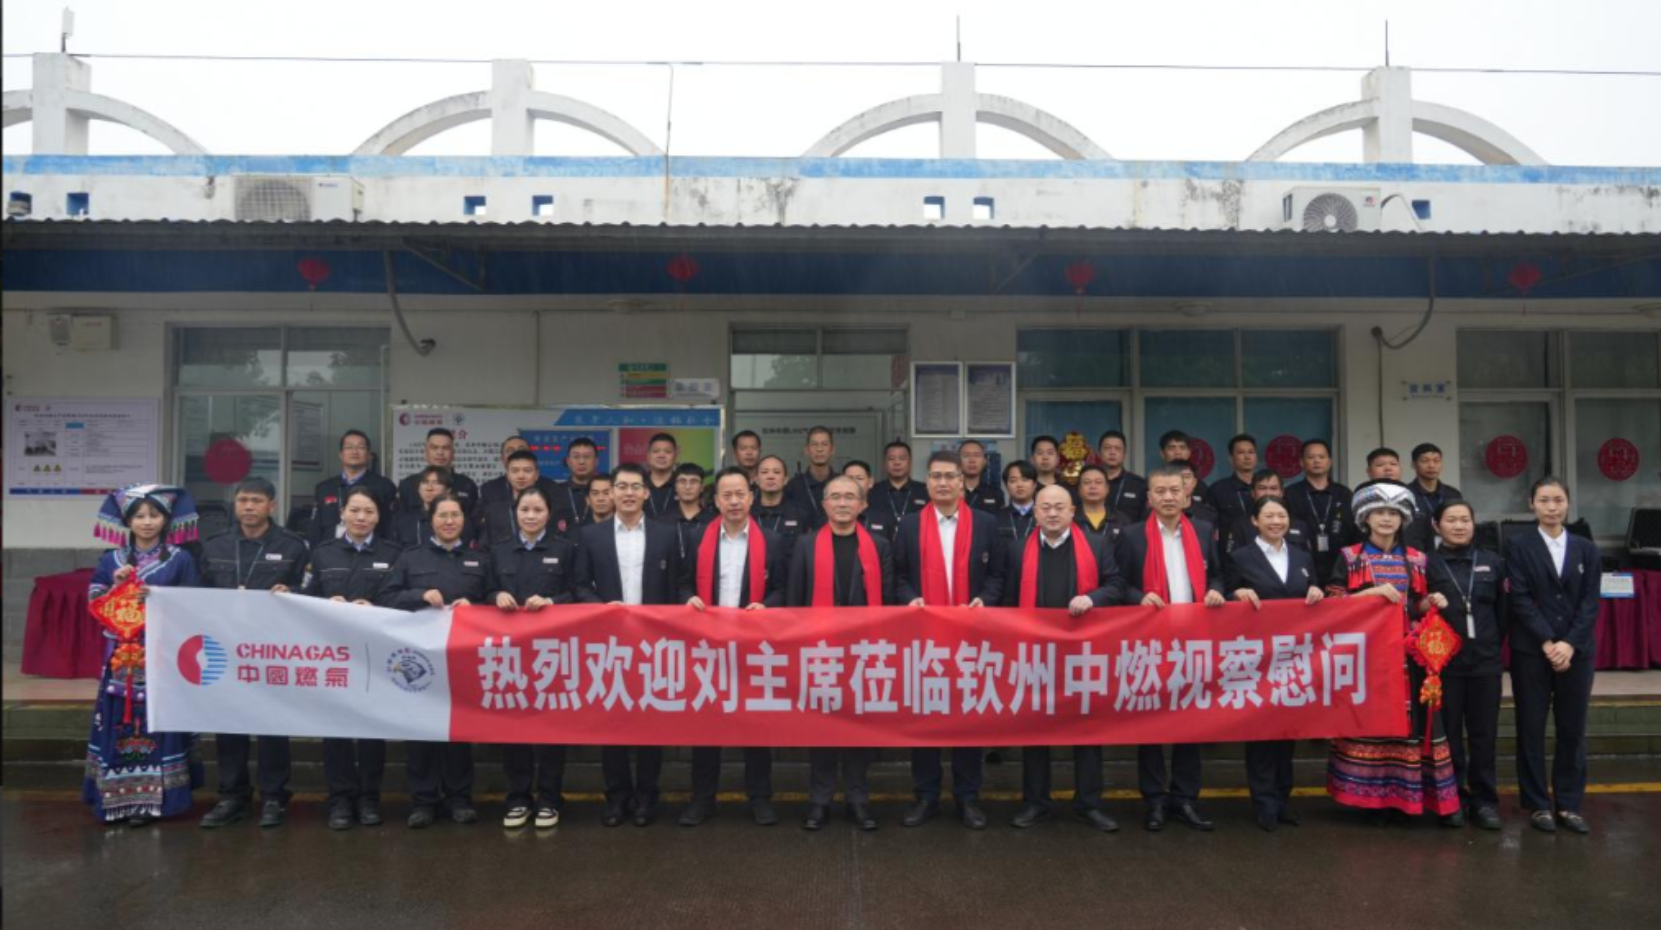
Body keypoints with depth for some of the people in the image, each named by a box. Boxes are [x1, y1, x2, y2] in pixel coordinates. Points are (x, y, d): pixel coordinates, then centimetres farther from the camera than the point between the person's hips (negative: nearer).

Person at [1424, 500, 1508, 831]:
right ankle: (1453, 798, 16)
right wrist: (1426, 605, -16)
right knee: (1448, 733, 5)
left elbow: (1504, 609, 12)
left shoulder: (1493, 562, 8)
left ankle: (1484, 800, 17)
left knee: (1484, 733, 6)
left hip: (1485, 661, 2)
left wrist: (1493, 642, 7)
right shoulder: (1427, 564, 1)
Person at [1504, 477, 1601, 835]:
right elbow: (1520, 599, -6)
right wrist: (1547, 643, -14)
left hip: (1577, 651, 2)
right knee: (1532, 729, 2)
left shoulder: (1587, 549, 9)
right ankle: (1538, 804, 12)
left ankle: (1569, 804, 16)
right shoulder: (1518, 546, 1)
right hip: (1531, 651, -2)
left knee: (1572, 729, 6)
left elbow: (1591, 602, 2)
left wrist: (1569, 644, -10)